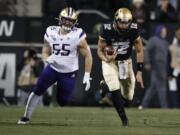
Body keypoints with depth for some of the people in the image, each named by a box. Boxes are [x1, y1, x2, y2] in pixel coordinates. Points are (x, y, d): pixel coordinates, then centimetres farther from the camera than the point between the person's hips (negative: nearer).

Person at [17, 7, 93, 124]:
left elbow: (88, 55, -8)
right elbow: (45, 53, 5)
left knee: (63, 101, -3)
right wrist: (48, 59, -20)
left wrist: (87, 76, -12)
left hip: (69, 73, -2)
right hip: (53, 68, 2)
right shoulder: (51, 33, -6)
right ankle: (26, 117, 3)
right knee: (37, 91, -8)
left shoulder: (77, 36, -15)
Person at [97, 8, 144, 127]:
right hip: (110, 61, -3)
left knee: (129, 96, 5)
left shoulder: (133, 30, -19)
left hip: (126, 62, 3)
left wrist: (139, 72, -13)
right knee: (115, 90, -24)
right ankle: (124, 118, -9)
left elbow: (139, 51, -8)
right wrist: (106, 59, -35)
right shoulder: (107, 30, -24)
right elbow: (100, 50, -12)